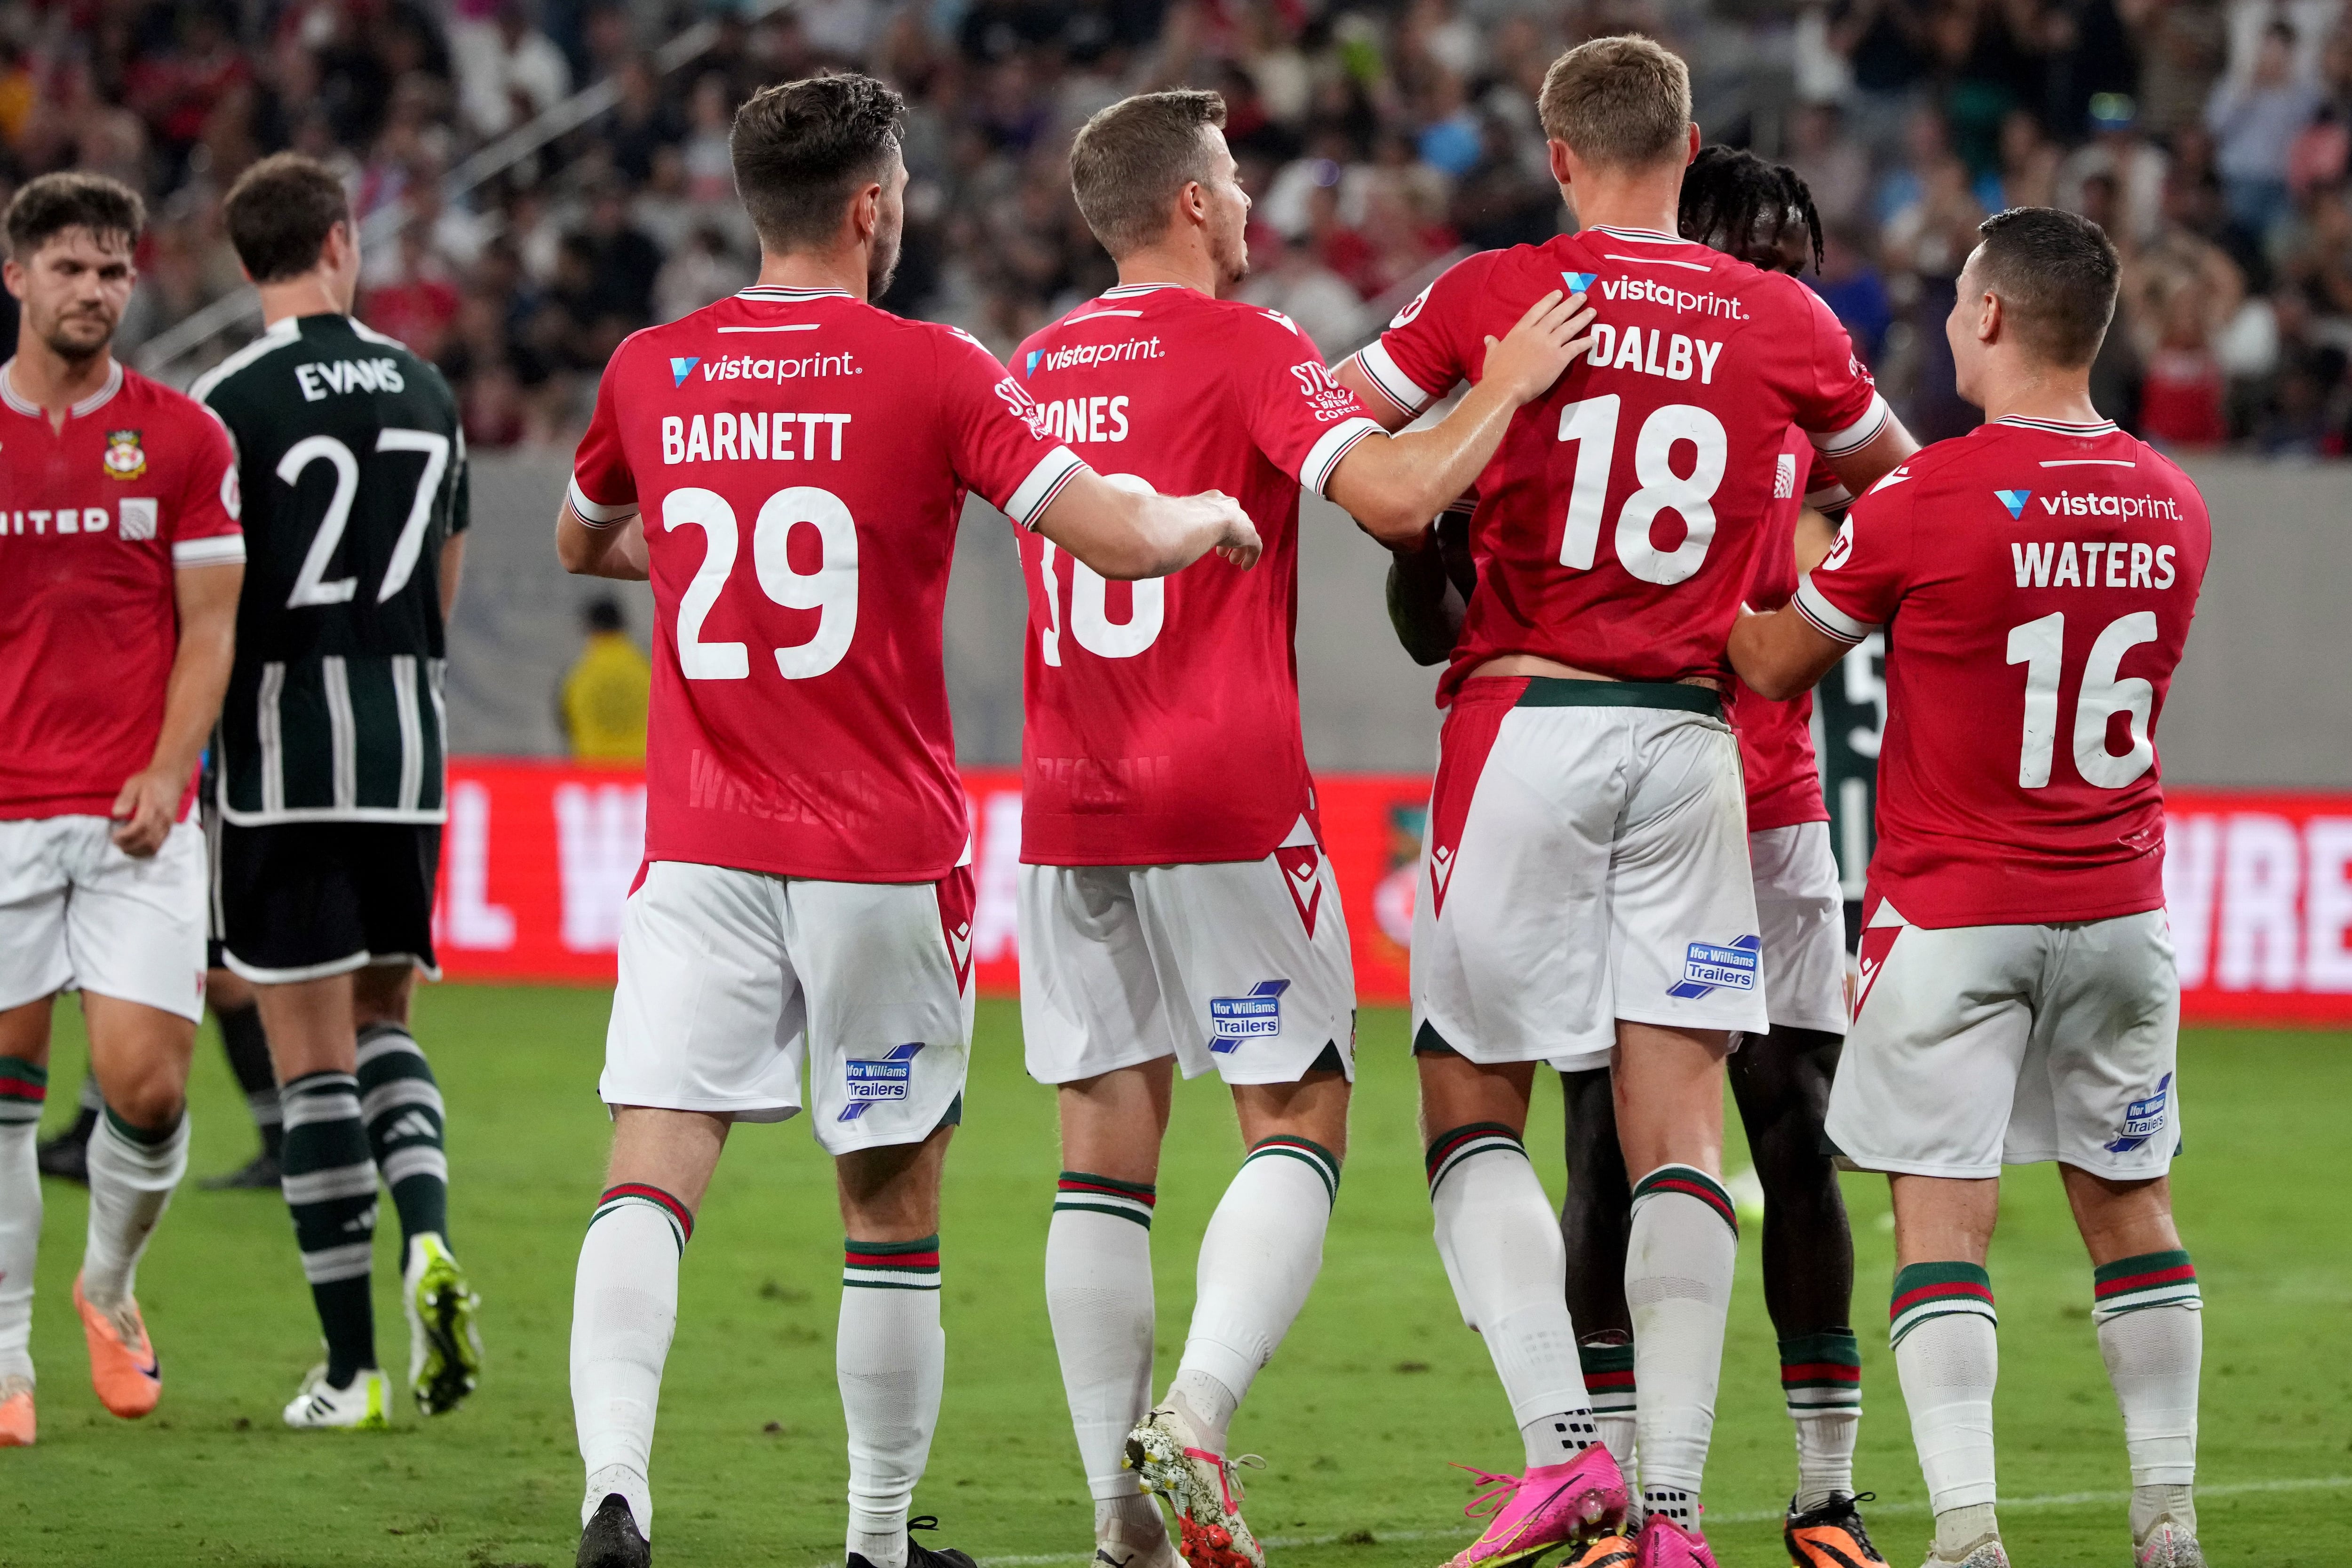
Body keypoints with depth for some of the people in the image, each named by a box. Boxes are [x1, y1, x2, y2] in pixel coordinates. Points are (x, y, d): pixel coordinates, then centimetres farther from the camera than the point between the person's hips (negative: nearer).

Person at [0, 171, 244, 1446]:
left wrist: (165, 774, -9)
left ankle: (110, 1283, 20)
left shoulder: (184, 437, 3)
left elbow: (208, 628, 4)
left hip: (138, 816, 0)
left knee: (148, 1086, -8)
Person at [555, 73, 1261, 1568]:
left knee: (651, 1178, -7)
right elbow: (1119, 535, -13)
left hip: (700, 853, 2)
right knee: (894, 1207, 11)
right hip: (885, 855, -2)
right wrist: (1212, 514, 9)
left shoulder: (651, 373, 6)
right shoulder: (932, 372, -7)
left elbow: (582, 544, 26)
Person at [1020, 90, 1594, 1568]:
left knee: (1108, 1142, 6)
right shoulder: (1242, 344, -6)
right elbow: (1392, 493, -19)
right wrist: (1508, 389, -4)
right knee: (1300, 1116, 2)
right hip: (1229, 803, -6)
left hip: (1069, 807, 6)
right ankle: (1195, 1417, -18)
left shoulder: (1038, 367, 13)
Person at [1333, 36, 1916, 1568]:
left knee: (1473, 1112, 8)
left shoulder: (1493, 295, -3)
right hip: (1692, 742, 2)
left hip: (1526, 728, -2)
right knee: (1680, 1136, 2)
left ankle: (1563, 1442, -9)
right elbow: (1892, 473, 24)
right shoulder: (1786, 323, 5)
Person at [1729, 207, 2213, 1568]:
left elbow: (1773, 663, -3)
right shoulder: (2175, 509, 2)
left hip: (1953, 917, -5)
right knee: (2127, 1202, 14)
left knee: (1945, 1213, -3)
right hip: (2119, 911, 5)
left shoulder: (1923, 500, -15)